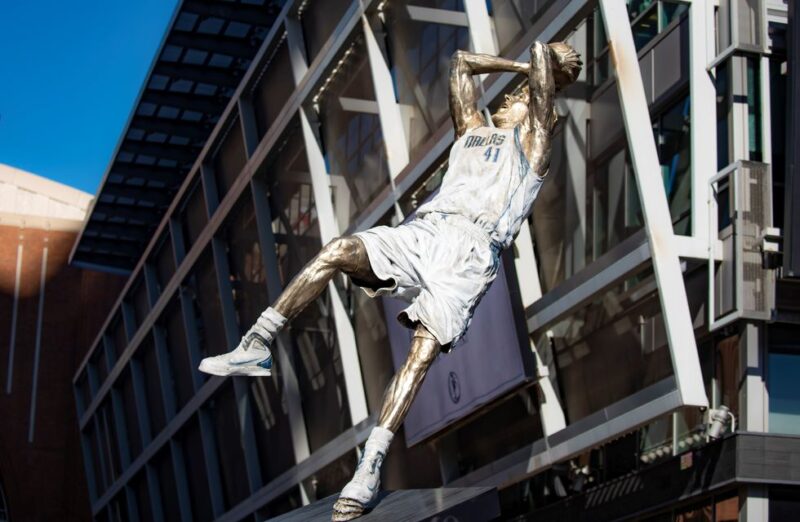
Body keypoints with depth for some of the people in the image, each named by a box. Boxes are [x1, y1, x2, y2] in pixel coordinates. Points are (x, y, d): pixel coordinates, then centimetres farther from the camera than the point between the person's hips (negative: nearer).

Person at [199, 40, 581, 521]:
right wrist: (521, 66, 44)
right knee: (338, 251, -22)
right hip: (423, 231, 5)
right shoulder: (473, 129, 33)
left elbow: (543, 53, 14)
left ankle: (370, 468, -31)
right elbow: (462, 61, 41)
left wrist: (545, 68, 35)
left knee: (425, 350, -23)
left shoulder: (531, 139, 20)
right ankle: (256, 348, -19)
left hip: (472, 251, -5)